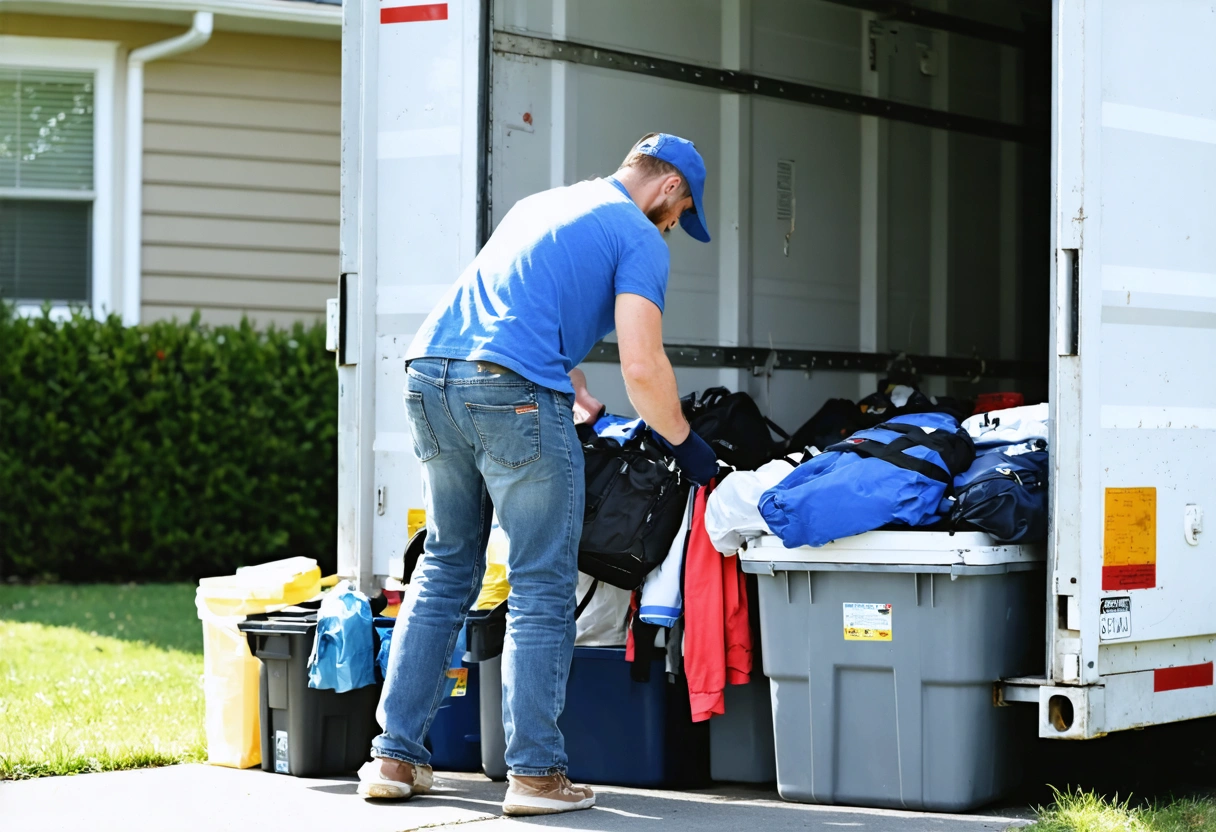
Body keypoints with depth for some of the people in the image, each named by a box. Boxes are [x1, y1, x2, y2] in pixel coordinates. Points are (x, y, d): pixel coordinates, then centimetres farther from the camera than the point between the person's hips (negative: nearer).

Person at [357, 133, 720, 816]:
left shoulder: (541, 203, 29)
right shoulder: (640, 237, 4)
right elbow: (642, 366, -6)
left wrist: (583, 402, 43)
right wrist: (683, 442, 9)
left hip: (429, 375, 8)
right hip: (511, 394, -8)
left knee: (447, 569, 17)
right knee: (543, 588, 0)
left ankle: (396, 757, 16)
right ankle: (535, 772, -1)